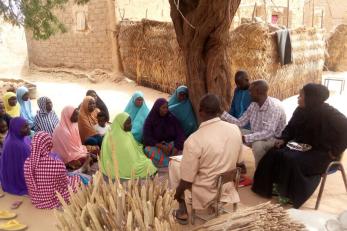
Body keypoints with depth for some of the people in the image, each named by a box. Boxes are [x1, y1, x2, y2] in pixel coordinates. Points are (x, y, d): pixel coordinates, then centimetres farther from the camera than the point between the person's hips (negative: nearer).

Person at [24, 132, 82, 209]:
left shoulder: (28, 162, -15)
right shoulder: (56, 163, -32)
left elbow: (30, 185, 2)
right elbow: (65, 184, -16)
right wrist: (68, 178, 7)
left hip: (36, 200, 6)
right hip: (54, 200, -5)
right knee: (76, 179, 19)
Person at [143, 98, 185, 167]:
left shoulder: (172, 118, 2)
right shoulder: (150, 120, -2)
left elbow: (180, 133, -6)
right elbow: (147, 138, -8)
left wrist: (176, 148, -25)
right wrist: (161, 146, -23)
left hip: (171, 144, 2)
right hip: (155, 146, -1)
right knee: (149, 149, -34)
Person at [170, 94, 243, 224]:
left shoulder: (194, 140, -27)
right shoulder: (235, 129, -10)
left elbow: (186, 180, -19)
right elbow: (237, 160, 5)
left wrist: (177, 194, 2)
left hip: (205, 192, -5)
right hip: (228, 186, 6)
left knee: (173, 164, 16)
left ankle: (183, 211, 20)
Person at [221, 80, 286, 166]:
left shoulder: (275, 106, -26)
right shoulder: (253, 105, -2)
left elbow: (268, 133, -33)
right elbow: (240, 122, 0)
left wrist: (245, 138, -38)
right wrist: (222, 114, -8)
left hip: (274, 139, -7)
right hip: (257, 136, 7)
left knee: (257, 144, -37)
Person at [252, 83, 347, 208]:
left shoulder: (328, 113, -20)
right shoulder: (301, 110, 0)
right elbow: (291, 127, 13)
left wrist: (334, 151, -17)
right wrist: (283, 139, -5)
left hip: (320, 152, -7)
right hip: (301, 146, 7)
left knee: (292, 160, -30)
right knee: (274, 154, -12)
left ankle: (291, 194, -10)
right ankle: (277, 186, 2)